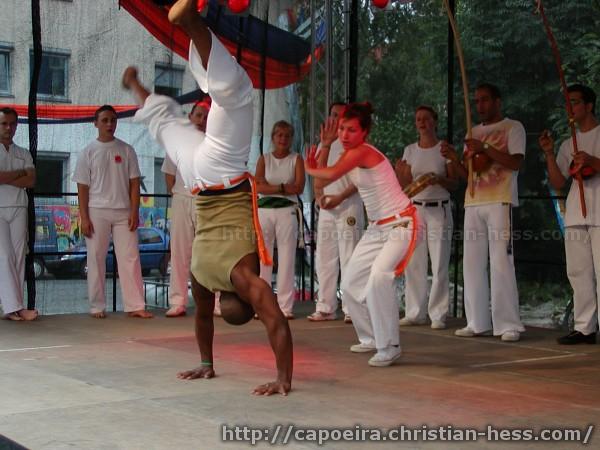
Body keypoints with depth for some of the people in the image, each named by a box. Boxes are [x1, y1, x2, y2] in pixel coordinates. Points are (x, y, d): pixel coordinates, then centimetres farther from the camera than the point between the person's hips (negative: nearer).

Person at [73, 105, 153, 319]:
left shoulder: (126, 150, 8)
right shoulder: (88, 152, 4)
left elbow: (134, 183, 6)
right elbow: (82, 187, 2)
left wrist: (134, 211, -4)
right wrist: (84, 217, -6)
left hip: (123, 211, 1)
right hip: (97, 211, -1)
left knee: (130, 258, -2)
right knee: (96, 259, 2)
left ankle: (135, 306, 0)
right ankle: (97, 306, 10)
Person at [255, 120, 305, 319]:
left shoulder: (296, 159, 8)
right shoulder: (264, 159, 12)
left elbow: (299, 187, -5)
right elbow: (258, 186, -2)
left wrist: (271, 186, -6)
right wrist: (283, 187, -9)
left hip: (287, 211, -1)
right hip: (264, 211, 1)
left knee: (286, 259, -4)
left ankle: (285, 306, -2)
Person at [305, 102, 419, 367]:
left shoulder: (363, 152, -20)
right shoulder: (348, 155, 7)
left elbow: (332, 174, -36)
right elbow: (321, 183, 5)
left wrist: (310, 169, -15)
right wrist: (325, 147, 0)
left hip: (401, 225, -10)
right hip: (377, 227, 10)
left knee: (379, 276, -30)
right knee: (350, 283, 10)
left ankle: (389, 347, -19)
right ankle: (370, 338, 28)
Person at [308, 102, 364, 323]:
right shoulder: (324, 145, 18)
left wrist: (340, 197, -17)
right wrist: (318, 196, 1)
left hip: (348, 206, -6)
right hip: (326, 207, 6)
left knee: (348, 259, -8)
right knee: (324, 259, 6)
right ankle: (325, 308, 12)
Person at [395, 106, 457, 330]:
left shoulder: (444, 148, 1)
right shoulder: (410, 151, 10)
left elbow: (454, 183, 1)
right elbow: (404, 185, 10)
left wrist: (439, 179, -19)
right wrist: (400, 173, -11)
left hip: (439, 210, -3)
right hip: (414, 208, 3)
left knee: (439, 264, -5)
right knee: (414, 263, 3)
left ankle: (438, 314, 0)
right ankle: (415, 312, 10)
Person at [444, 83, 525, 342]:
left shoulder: (512, 128, 4)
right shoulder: (473, 133, 21)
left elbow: (516, 162, -10)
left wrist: (485, 149, -16)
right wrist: (454, 159, 1)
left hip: (500, 202, -6)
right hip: (473, 204, 6)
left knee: (500, 262, -11)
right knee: (472, 263, 3)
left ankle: (508, 325, -7)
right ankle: (478, 322, 7)